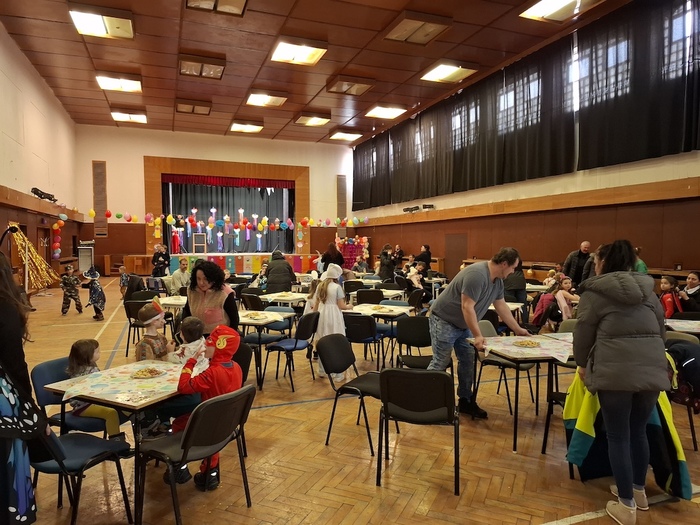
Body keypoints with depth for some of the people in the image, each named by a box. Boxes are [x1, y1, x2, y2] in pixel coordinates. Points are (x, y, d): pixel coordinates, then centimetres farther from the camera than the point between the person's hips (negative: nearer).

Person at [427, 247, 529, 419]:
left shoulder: (497, 280, 2)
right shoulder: (477, 275, -28)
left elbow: (501, 305, 12)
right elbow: (467, 306, -31)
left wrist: (518, 329, 14)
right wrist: (477, 336, -31)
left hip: (463, 324, 9)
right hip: (444, 320, -9)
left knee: (467, 362, 8)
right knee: (440, 362, -4)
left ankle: (466, 401, 20)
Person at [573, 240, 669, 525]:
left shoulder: (595, 292, 1)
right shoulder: (647, 290, 16)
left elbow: (583, 333, 3)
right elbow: (660, 330, 24)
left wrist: (582, 364, 19)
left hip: (614, 371, -5)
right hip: (653, 368, 6)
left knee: (618, 437, 6)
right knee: (639, 431, 21)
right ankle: (638, 491, 36)